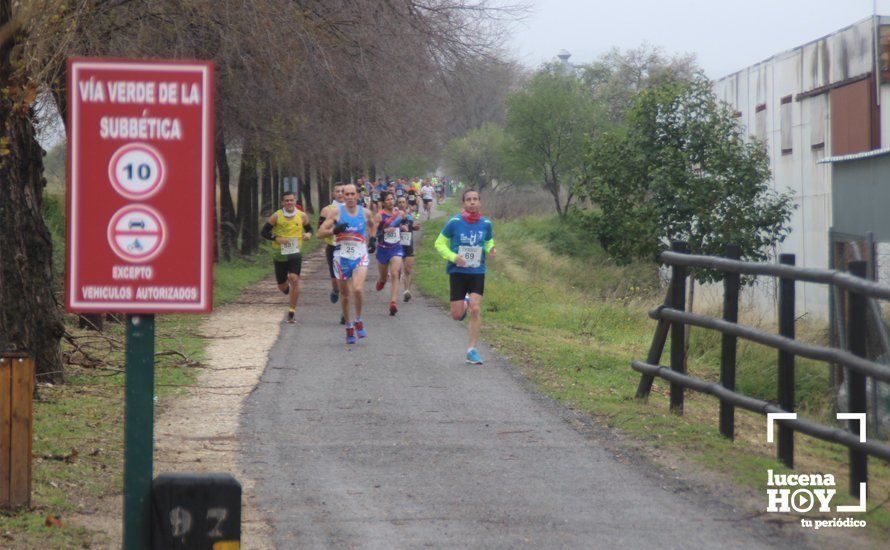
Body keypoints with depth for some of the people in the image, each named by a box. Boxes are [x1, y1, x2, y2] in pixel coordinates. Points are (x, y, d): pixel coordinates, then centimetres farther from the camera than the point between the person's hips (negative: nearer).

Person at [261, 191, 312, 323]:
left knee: (294, 279, -19)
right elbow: (264, 232, 0)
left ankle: (292, 312, -12)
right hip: (279, 254, 1)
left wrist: (308, 234, -7)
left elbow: (309, 229, 17)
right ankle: (287, 288, 47)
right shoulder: (276, 216, -4)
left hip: (295, 253, -1)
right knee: (281, 286, 7)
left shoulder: (302, 216, 1)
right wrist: (276, 238, -16)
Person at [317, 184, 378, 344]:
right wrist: (335, 230, -20)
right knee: (345, 293, 8)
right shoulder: (337, 212, -2)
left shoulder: (365, 212, 4)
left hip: (360, 256, 0)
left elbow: (372, 224, 28)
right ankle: (349, 328, 22)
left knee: (358, 289, -21)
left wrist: (373, 239, 13)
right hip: (342, 256, 0)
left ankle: (358, 321, 1)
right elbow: (320, 233, -4)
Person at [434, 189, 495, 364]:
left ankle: (472, 350, -2)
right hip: (457, 271, -1)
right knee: (457, 315, 0)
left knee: (476, 310, -11)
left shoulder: (486, 223, 0)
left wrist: (490, 250, -6)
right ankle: (464, 305, 38)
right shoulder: (454, 222, -8)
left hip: (477, 273, 1)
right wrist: (453, 257, -17)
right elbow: (440, 243, 0)